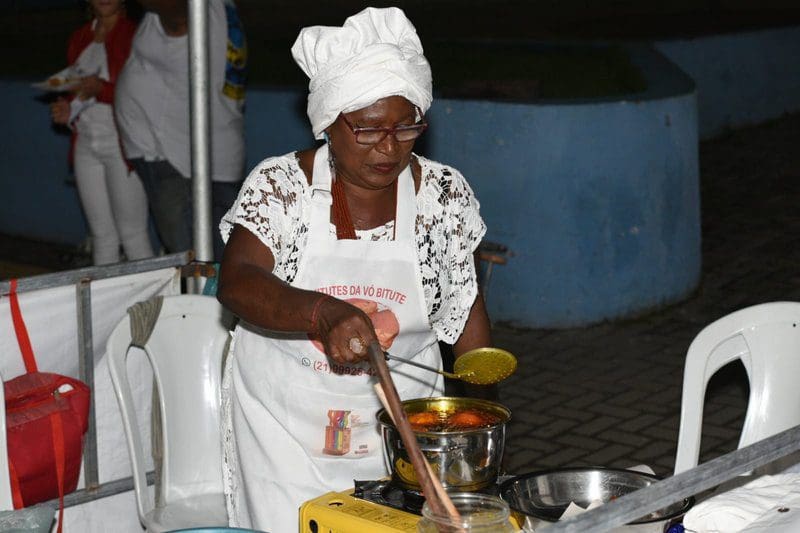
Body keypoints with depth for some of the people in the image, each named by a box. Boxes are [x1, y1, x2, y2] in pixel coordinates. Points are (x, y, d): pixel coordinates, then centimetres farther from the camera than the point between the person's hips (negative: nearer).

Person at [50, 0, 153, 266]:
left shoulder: (134, 35, -6)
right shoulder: (80, 38, 15)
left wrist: (102, 89, -23)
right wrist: (66, 110, 4)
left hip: (123, 146, -6)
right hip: (86, 146, 6)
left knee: (132, 233, -6)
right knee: (102, 235, 10)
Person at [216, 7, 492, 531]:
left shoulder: (445, 193, -3)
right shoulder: (279, 185, -10)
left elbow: (467, 308, 6)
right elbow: (237, 282, -24)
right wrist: (323, 312, -42)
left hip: (400, 428, 2)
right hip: (287, 426, -1)